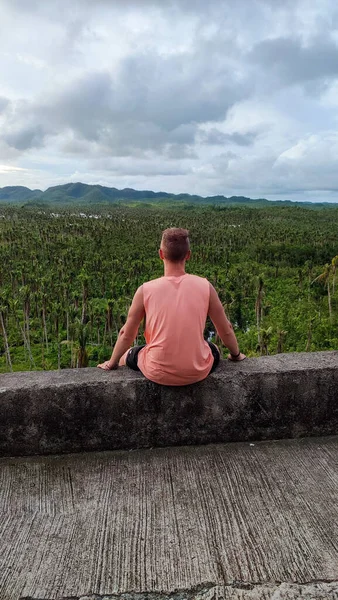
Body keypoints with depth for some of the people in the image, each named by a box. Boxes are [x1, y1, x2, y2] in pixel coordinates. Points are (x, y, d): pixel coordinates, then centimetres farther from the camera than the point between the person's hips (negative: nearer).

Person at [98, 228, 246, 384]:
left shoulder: (145, 290, -11)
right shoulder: (205, 286, -10)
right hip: (198, 372, 1)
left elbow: (126, 334, 1)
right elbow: (226, 330, 2)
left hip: (158, 374, -1)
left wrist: (112, 363, 19)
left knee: (127, 354, 30)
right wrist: (236, 355, 22)